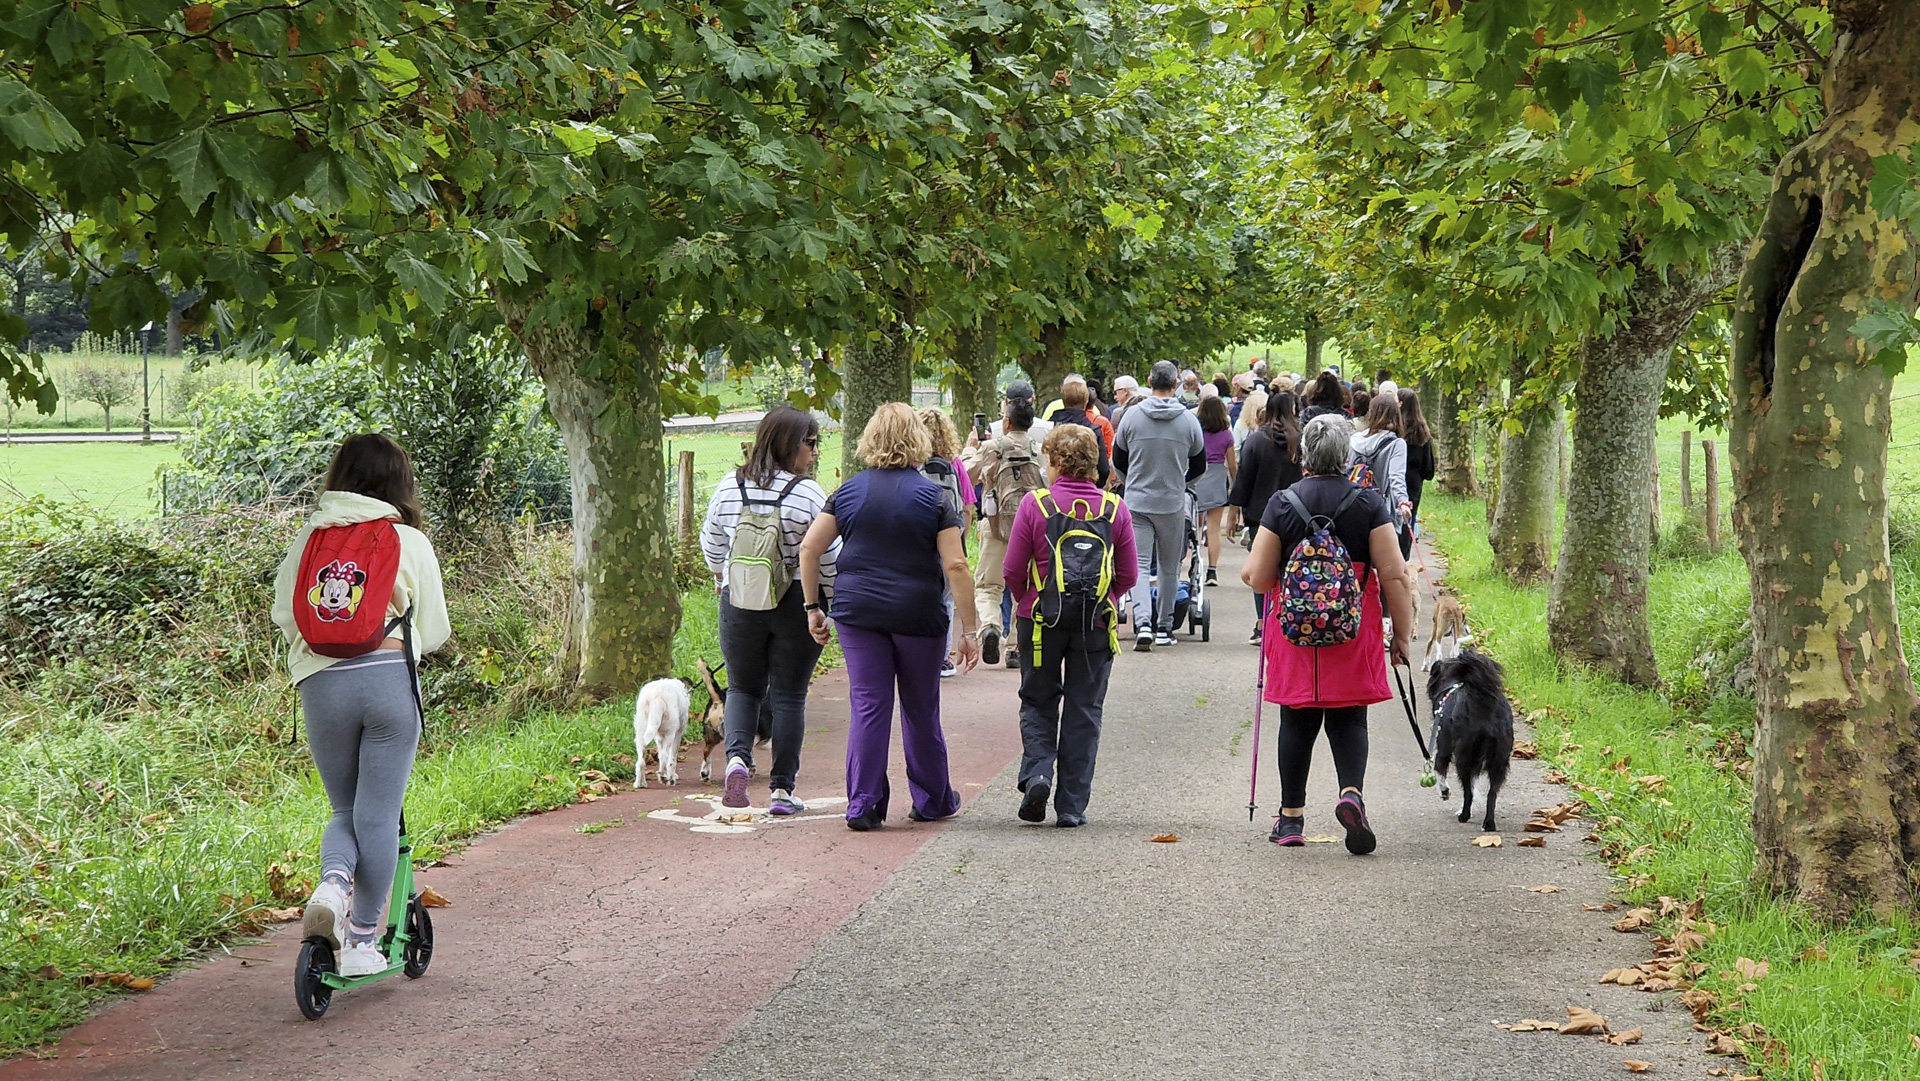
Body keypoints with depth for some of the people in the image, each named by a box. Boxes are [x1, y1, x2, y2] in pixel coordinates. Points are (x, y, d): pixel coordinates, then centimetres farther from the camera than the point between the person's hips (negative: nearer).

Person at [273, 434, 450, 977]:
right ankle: (362, 940, 9)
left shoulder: (309, 536, 9)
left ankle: (333, 879, -12)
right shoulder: (410, 543, 2)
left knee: (345, 808, 18)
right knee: (379, 815, 5)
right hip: (390, 680, -2)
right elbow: (433, 632, 7)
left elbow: (282, 613, 12)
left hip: (321, 684, 2)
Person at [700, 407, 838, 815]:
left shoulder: (729, 487, 1)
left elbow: (711, 543, 15)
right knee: (788, 696, 7)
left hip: (739, 600, 3)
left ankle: (737, 756, -8)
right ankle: (782, 789, 8)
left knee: (743, 687, 17)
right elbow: (829, 557, -8)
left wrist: (721, 576, 35)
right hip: (796, 604, -3)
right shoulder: (809, 493, -12)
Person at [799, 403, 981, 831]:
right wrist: (970, 630, -6)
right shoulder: (932, 496, -5)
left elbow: (809, 549, 0)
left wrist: (813, 607, 9)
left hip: (857, 612, 2)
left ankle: (863, 805, -1)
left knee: (868, 706, 4)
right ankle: (932, 800, 25)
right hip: (919, 615, -1)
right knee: (921, 709, 12)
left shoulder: (848, 491, 3)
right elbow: (955, 566, -10)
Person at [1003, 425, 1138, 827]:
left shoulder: (1035, 505, -9)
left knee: (1038, 702, 16)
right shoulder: (1115, 509, -3)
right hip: (1096, 623, 1)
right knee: (1084, 711, 8)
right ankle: (1072, 805, 8)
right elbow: (1129, 575, 1)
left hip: (1042, 619, -1)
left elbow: (1013, 571, -6)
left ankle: (1037, 773, -7)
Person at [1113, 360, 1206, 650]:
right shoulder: (1189, 420, -5)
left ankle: (1143, 622, -19)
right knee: (1169, 568, 12)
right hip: (1172, 504, 0)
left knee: (1139, 566, -1)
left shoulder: (1132, 416, -5)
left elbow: (1118, 460, 7)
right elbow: (1199, 466, 7)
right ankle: (1164, 627, 17)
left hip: (1137, 501, 0)